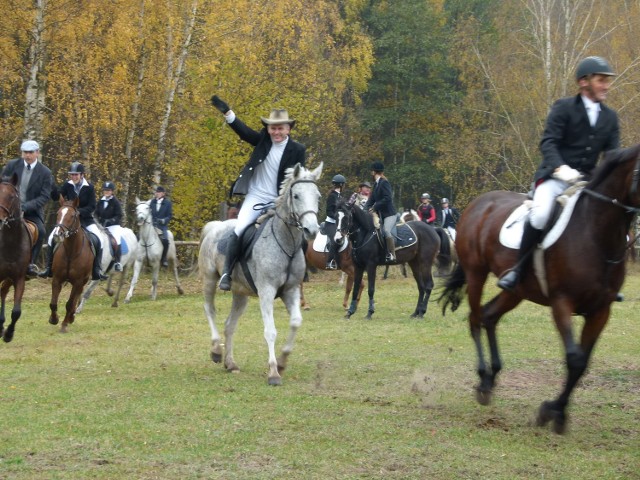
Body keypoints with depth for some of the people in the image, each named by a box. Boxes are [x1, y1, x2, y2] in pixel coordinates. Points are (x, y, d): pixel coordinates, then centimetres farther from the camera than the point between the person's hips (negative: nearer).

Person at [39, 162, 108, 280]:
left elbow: (92, 207, -10)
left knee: (98, 239, -22)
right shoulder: (68, 186, -1)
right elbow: (56, 195, -11)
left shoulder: (89, 187, -8)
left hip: (85, 219, -2)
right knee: (52, 238, -15)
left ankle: (97, 270, -14)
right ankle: (49, 268, -6)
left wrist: (79, 211, -26)